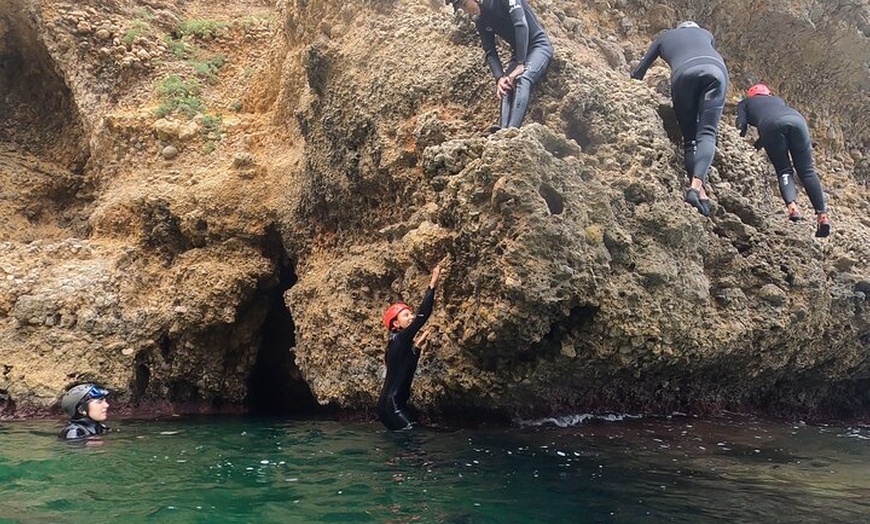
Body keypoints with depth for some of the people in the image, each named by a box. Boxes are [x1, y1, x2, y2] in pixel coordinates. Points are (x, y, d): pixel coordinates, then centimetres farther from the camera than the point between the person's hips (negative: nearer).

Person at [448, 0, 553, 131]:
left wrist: (520, 64, -29)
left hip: (539, 45, -7)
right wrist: (499, 78, -16)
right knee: (505, 86, -19)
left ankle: (512, 129, -46)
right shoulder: (480, 20, 3)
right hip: (517, 52, 7)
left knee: (523, 79, -31)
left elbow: (521, 25, -25)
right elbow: (489, 52, 1)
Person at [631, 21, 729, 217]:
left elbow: (639, 72, 35)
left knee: (690, 137, 6)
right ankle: (697, 184, -31)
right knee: (707, 133, -9)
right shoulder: (705, 33, 41)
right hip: (715, 69, 1)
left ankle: (697, 187, -13)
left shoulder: (665, 37, 37)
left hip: (684, 72, 0)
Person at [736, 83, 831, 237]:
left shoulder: (744, 103, 33)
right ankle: (822, 215, -8)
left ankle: (791, 206, -24)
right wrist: (758, 144, 41)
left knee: (784, 171, 3)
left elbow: (741, 125, 17)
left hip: (771, 124, -3)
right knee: (807, 171, 5)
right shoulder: (778, 99, 44)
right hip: (797, 119, 3)